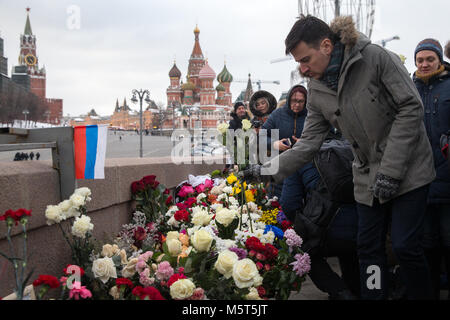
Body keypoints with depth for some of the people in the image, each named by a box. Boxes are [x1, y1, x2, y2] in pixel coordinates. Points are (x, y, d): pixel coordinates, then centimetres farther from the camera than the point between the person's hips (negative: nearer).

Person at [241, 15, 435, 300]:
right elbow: (309, 143, 3)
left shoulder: (376, 58, -14)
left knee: (405, 245, -7)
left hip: (409, 170, -5)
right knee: (369, 248, 6)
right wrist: (268, 170, -10)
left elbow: (411, 107, -16)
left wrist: (390, 170, -19)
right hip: (369, 179, 5)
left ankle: (422, 295, 13)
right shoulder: (317, 91, 3)